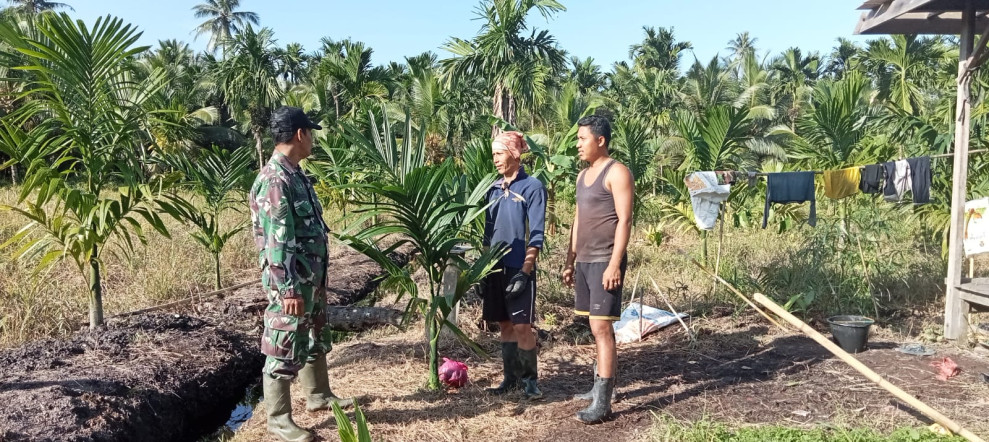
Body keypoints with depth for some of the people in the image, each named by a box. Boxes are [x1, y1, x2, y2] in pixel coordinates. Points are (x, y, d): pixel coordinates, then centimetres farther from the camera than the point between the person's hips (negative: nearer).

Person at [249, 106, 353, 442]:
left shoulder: (295, 174, 10)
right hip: (292, 282, -10)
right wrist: (289, 289, -24)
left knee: (316, 338, 23)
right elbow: (278, 242, -24)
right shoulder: (274, 181, -21)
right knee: (284, 349, 2)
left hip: (312, 277, 10)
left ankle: (318, 395, 40)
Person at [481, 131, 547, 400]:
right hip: (496, 267, 6)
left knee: (521, 326, -4)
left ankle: (530, 380, 8)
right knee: (505, 325, 11)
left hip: (519, 268, -6)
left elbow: (536, 234, -11)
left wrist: (524, 271, -17)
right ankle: (511, 379, 20)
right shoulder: (494, 188, 11)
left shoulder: (532, 187, -8)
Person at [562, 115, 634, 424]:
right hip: (584, 261, 8)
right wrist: (570, 261, 18)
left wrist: (614, 264, -21)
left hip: (605, 261, -8)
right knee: (598, 328, 13)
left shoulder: (616, 172, -9)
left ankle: (602, 403, -8)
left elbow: (624, 220, -15)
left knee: (601, 328, -10)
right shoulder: (583, 175, 17)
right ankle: (602, 385, 22)